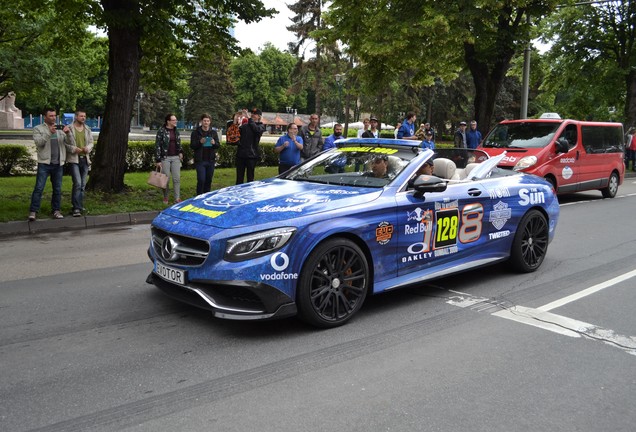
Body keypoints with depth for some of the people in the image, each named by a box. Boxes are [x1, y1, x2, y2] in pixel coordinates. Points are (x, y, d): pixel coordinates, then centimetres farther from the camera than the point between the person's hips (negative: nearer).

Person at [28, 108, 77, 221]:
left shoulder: (60, 129, 13)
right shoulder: (38, 129, 4)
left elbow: (69, 143, 6)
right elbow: (38, 142, -11)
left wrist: (68, 133, -15)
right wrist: (49, 133, -23)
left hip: (58, 164, 4)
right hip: (44, 163, -3)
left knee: (57, 189, 7)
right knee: (39, 188, -7)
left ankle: (56, 210, 16)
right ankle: (33, 211, -6)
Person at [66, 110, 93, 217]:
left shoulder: (87, 129, 14)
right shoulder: (69, 129, -4)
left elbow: (91, 142, 16)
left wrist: (88, 148, -5)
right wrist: (74, 149, -19)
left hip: (85, 159, 6)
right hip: (74, 159, -6)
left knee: (83, 185, 11)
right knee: (77, 183, -15)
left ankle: (79, 206, 23)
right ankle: (76, 208, -13)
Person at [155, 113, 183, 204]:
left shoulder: (176, 131, 10)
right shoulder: (161, 131, -7)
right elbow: (157, 146, -8)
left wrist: (180, 152, 4)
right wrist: (158, 160, -12)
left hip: (175, 157, 5)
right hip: (165, 158, -4)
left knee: (177, 178, 0)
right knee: (166, 179, 2)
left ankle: (177, 198, 4)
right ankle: (165, 197, 18)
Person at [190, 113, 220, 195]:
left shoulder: (213, 132, 9)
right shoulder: (196, 132, 0)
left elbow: (218, 145, 7)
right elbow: (192, 146, -4)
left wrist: (214, 143, -15)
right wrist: (200, 142, -21)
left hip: (211, 160, 3)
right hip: (200, 160, -3)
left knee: (208, 181, 9)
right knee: (201, 180, -8)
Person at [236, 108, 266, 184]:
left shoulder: (261, 126, 4)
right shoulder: (245, 125, 15)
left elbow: (256, 129, -19)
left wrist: (249, 118, -19)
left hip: (252, 155, -4)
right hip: (241, 153, 4)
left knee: (250, 178, 2)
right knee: (239, 178, 5)